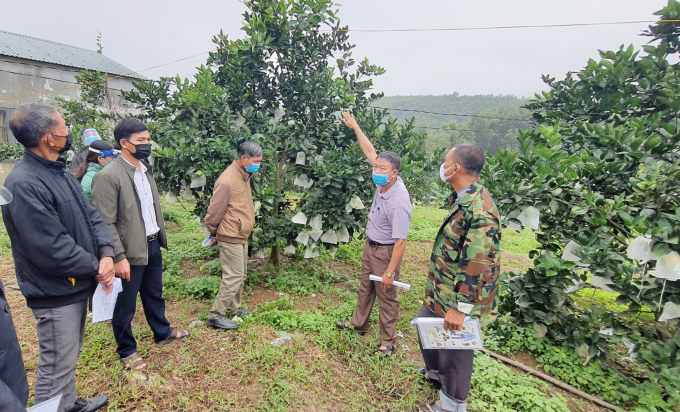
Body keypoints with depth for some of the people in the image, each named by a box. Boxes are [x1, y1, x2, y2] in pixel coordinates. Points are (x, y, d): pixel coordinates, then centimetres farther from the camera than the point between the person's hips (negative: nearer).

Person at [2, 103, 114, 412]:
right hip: (56, 294, -9)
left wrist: (106, 252, -10)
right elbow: (52, 249, -26)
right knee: (56, 368, 7)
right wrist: (96, 267, -14)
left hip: (78, 284, 9)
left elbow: (90, 214, 5)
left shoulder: (60, 172, 6)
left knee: (70, 357, 27)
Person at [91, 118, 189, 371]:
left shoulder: (146, 170, 7)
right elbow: (106, 223, -19)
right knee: (126, 305, 12)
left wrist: (161, 236, 11)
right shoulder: (108, 176, -18)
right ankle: (126, 350, 32)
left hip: (153, 245, 7)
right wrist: (119, 257, -20)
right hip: (131, 252, -7)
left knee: (155, 295, 24)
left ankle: (162, 333, 43)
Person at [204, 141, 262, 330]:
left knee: (240, 275, 18)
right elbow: (214, 211, -16)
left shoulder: (245, 176, 8)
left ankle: (234, 308, 34)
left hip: (241, 236, 9)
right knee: (233, 277, -4)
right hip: (230, 238, -9)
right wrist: (214, 234, -2)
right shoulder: (227, 181, -22)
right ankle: (215, 316, 9)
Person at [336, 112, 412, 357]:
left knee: (387, 298, 7)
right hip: (370, 246, 9)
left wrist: (390, 272, -26)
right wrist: (355, 127, 10)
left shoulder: (398, 203, -31)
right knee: (365, 288, 24)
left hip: (385, 252, -9)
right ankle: (359, 325, 45)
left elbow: (400, 241, -29)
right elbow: (371, 152, 5)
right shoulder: (383, 182, -8)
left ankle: (388, 343, 25)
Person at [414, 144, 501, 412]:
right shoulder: (462, 199, 3)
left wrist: (460, 307, -24)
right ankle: (436, 371, 52)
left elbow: (477, 266, -29)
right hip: (441, 289, 10)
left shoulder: (478, 210, -29)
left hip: (459, 296, -10)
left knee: (455, 349, 10)